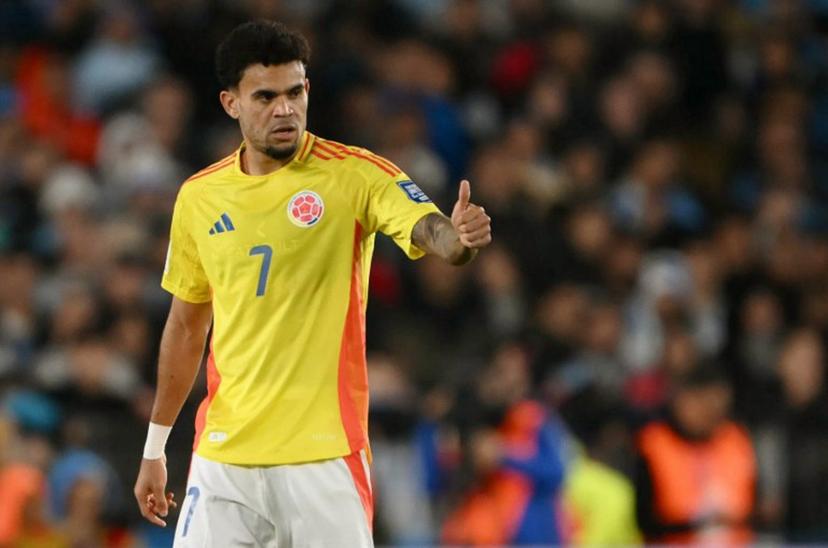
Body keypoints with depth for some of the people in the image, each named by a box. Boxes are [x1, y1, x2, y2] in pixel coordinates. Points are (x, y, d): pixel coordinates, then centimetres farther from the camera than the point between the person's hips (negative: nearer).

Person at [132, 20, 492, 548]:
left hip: (324, 452, -3)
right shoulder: (198, 197, 7)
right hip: (223, 453, 4)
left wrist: (457, 236, -47)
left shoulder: (354, 174, -5)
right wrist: (155, 449, 19)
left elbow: (428, 230, -22)